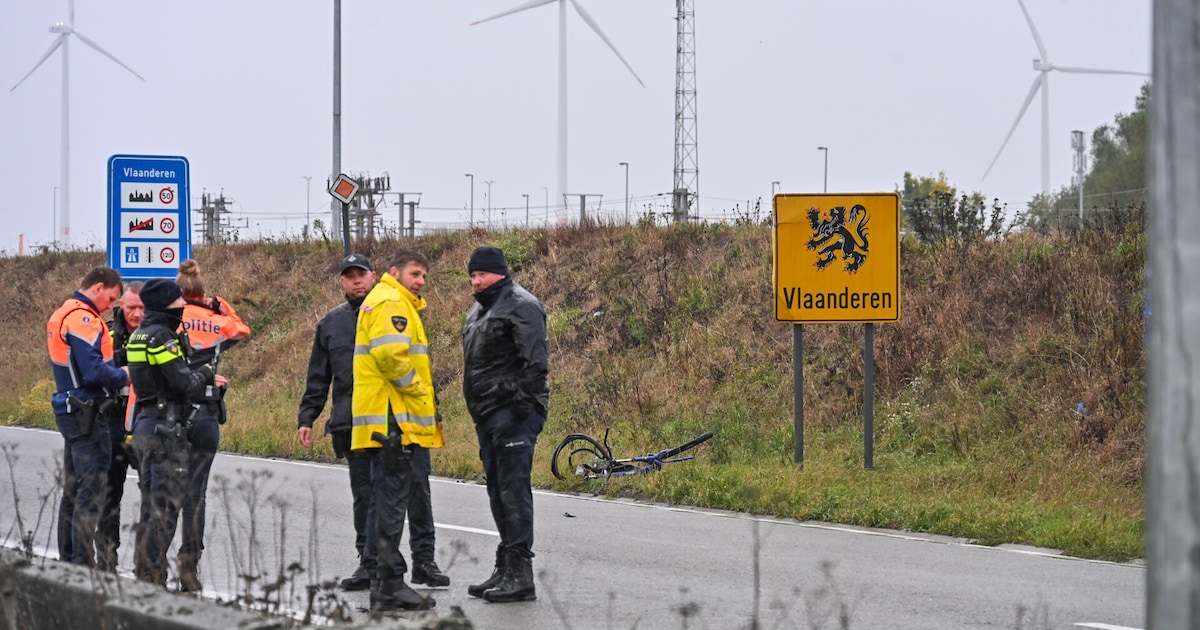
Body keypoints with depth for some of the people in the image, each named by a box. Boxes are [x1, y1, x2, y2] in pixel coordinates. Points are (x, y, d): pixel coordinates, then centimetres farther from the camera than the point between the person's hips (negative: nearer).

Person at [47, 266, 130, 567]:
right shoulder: (83, 319, -17)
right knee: (92, 489, -8)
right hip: (88, 415, -10)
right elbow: (94, 371, -25)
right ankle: (83, 565, -9)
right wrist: (124, 375, -8)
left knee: (73, 489, 16)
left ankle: (68, 560, 22)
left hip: (71, 413, 10)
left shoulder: (61, 316, 16)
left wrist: (114, 372, 8)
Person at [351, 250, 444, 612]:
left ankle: (381, 580, 21)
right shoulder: (391, 303, -11)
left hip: (390, 421, 11)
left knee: (385, 500, 15)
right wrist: (417, 389, -13)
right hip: (394, 420, -11)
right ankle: (390, 586, -8)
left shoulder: (385, 302, 24)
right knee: (392, 503, -9)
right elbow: (390, 354, -25)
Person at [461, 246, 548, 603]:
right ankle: (506, 569, 19)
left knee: (513, 489, -13)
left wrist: (523, 402, -23)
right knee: (498, 491, 13)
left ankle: (520, 574, -14)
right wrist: (477, 409, 21)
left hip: (513, 412, -10)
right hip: (488, 414, 10)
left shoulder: (520, 305, -10)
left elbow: (536, 359, -19)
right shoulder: (479, 310, 20)